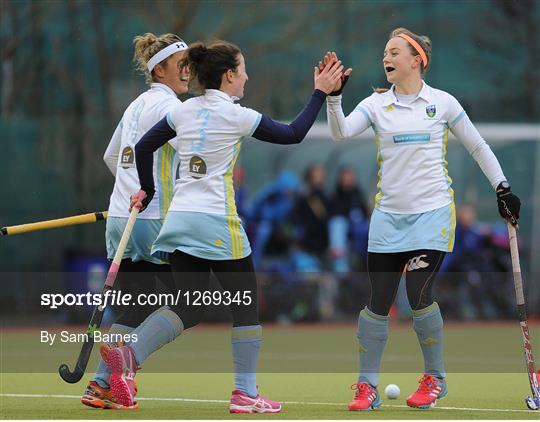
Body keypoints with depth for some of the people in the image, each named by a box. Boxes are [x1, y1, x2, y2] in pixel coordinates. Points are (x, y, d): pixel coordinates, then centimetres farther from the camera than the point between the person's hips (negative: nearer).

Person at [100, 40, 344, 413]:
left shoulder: (184, 111, 8)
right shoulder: (237, 116, -8)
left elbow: (144, 147, 14)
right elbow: (293, 134, 0)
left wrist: (147, 191, 28)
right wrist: (321, 92, 7)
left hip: (180, 219, 6)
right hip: (217, 223, -6)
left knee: (190, 307, 8)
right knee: (246, 304, 8)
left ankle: (129, 354, -17)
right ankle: (245, 394, 7)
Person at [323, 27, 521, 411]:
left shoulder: (442, 103, 0)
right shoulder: (376, 104, 3)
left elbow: (478, 147, 9)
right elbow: (342, 133, -11)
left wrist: (503, 189, 8)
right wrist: (333, 96, -25)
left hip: (432, 214, -2)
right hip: (389, 216, 2)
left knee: (419, 296, -11)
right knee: (379, 300, 0)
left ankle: (435, 379, 10)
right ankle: (367, 386, 9)